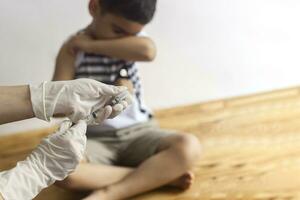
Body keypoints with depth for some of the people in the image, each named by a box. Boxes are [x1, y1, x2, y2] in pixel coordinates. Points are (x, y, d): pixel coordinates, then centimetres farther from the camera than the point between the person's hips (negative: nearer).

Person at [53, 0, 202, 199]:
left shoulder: (130, 33, 0)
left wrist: (90, 45, -20)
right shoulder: (72, 49, -6)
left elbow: (148, 50, -26)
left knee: (190, 147, -27)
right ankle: (161, 174, -24)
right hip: (96, 140, -1)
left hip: (139, 132, 2)